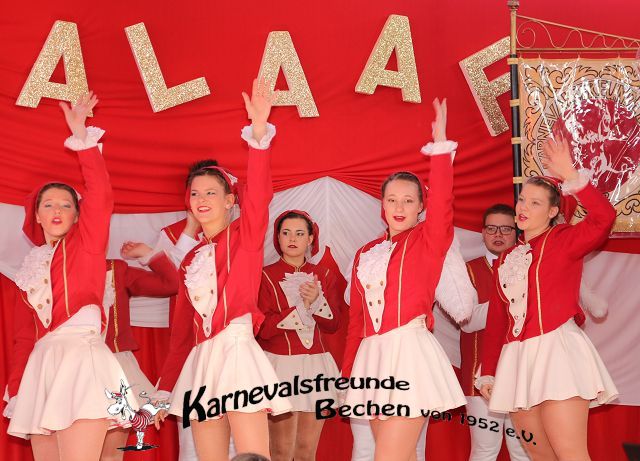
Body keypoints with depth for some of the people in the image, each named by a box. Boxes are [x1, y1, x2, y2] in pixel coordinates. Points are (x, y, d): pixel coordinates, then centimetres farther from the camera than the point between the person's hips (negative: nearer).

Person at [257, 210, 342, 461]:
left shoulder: (324, 276, 10)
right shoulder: (265, 276, -1)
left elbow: (333, 325, 5)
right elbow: (262, 328, -11)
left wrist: (317, 300, -13)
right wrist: (302, 307, -14)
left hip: (315, 366, 3)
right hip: (279, 365, -3)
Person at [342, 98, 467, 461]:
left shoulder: (429, 240, 3)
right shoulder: (366, 253, 16)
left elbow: (442, 204, -17)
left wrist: (441, 144, -22)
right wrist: (348, 372, 15)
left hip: (409, 350, -5)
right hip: (372, 356, 6)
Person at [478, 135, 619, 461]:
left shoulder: (563, 240, 3)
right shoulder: (505, 260, 19)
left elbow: (604, 217, -17)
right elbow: (496, 319, 18)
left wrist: (571, 177, -20)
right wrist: (488, 373, 13)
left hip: (556, 351, -6)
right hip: (517, 358, 6)